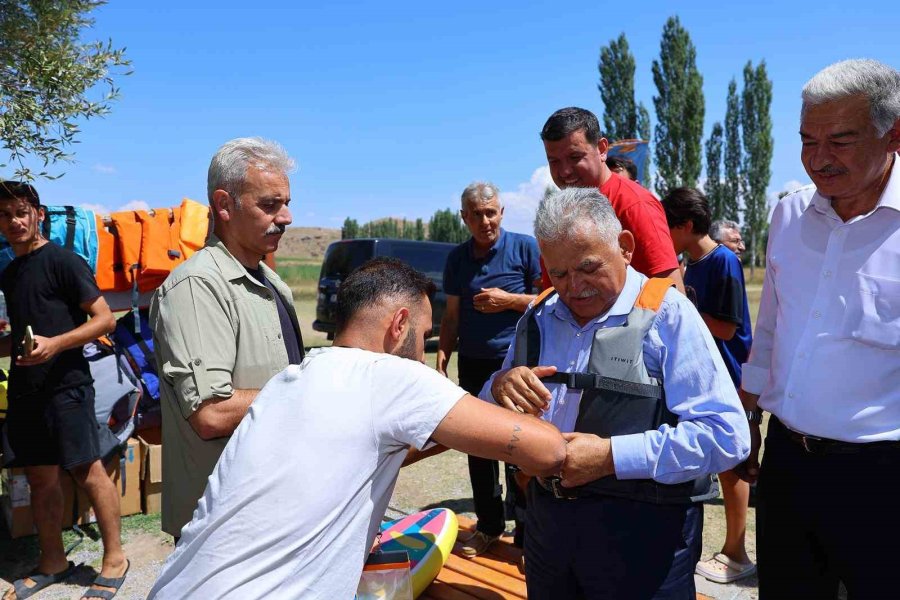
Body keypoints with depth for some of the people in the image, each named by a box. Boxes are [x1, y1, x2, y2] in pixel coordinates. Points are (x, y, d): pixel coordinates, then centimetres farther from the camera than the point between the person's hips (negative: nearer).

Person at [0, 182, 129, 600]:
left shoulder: (62, 261, -7)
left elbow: (105, 319, -13)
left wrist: (55, 345, -23)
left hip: (65, 385, -7)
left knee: (87, 471, -6)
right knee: (40, 478, 12)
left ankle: (114, 559, 7)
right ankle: (52, 562, 25)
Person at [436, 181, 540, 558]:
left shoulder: (524, 247, -3)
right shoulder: (457, 259, 9)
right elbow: (452, 316, 14)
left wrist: (509, 300, -14)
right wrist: (442, 358, 5)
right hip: (472, 367, 5)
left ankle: (526, 532, 15)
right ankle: (488, 526, 26)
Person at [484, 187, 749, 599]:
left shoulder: (667, 316, -11)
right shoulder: (538, 318, 5)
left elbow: (727, 435, -18)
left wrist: (612, 457, -23)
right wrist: (500, 389, -14)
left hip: (641, 531, -5)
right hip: (547, 520, 5)